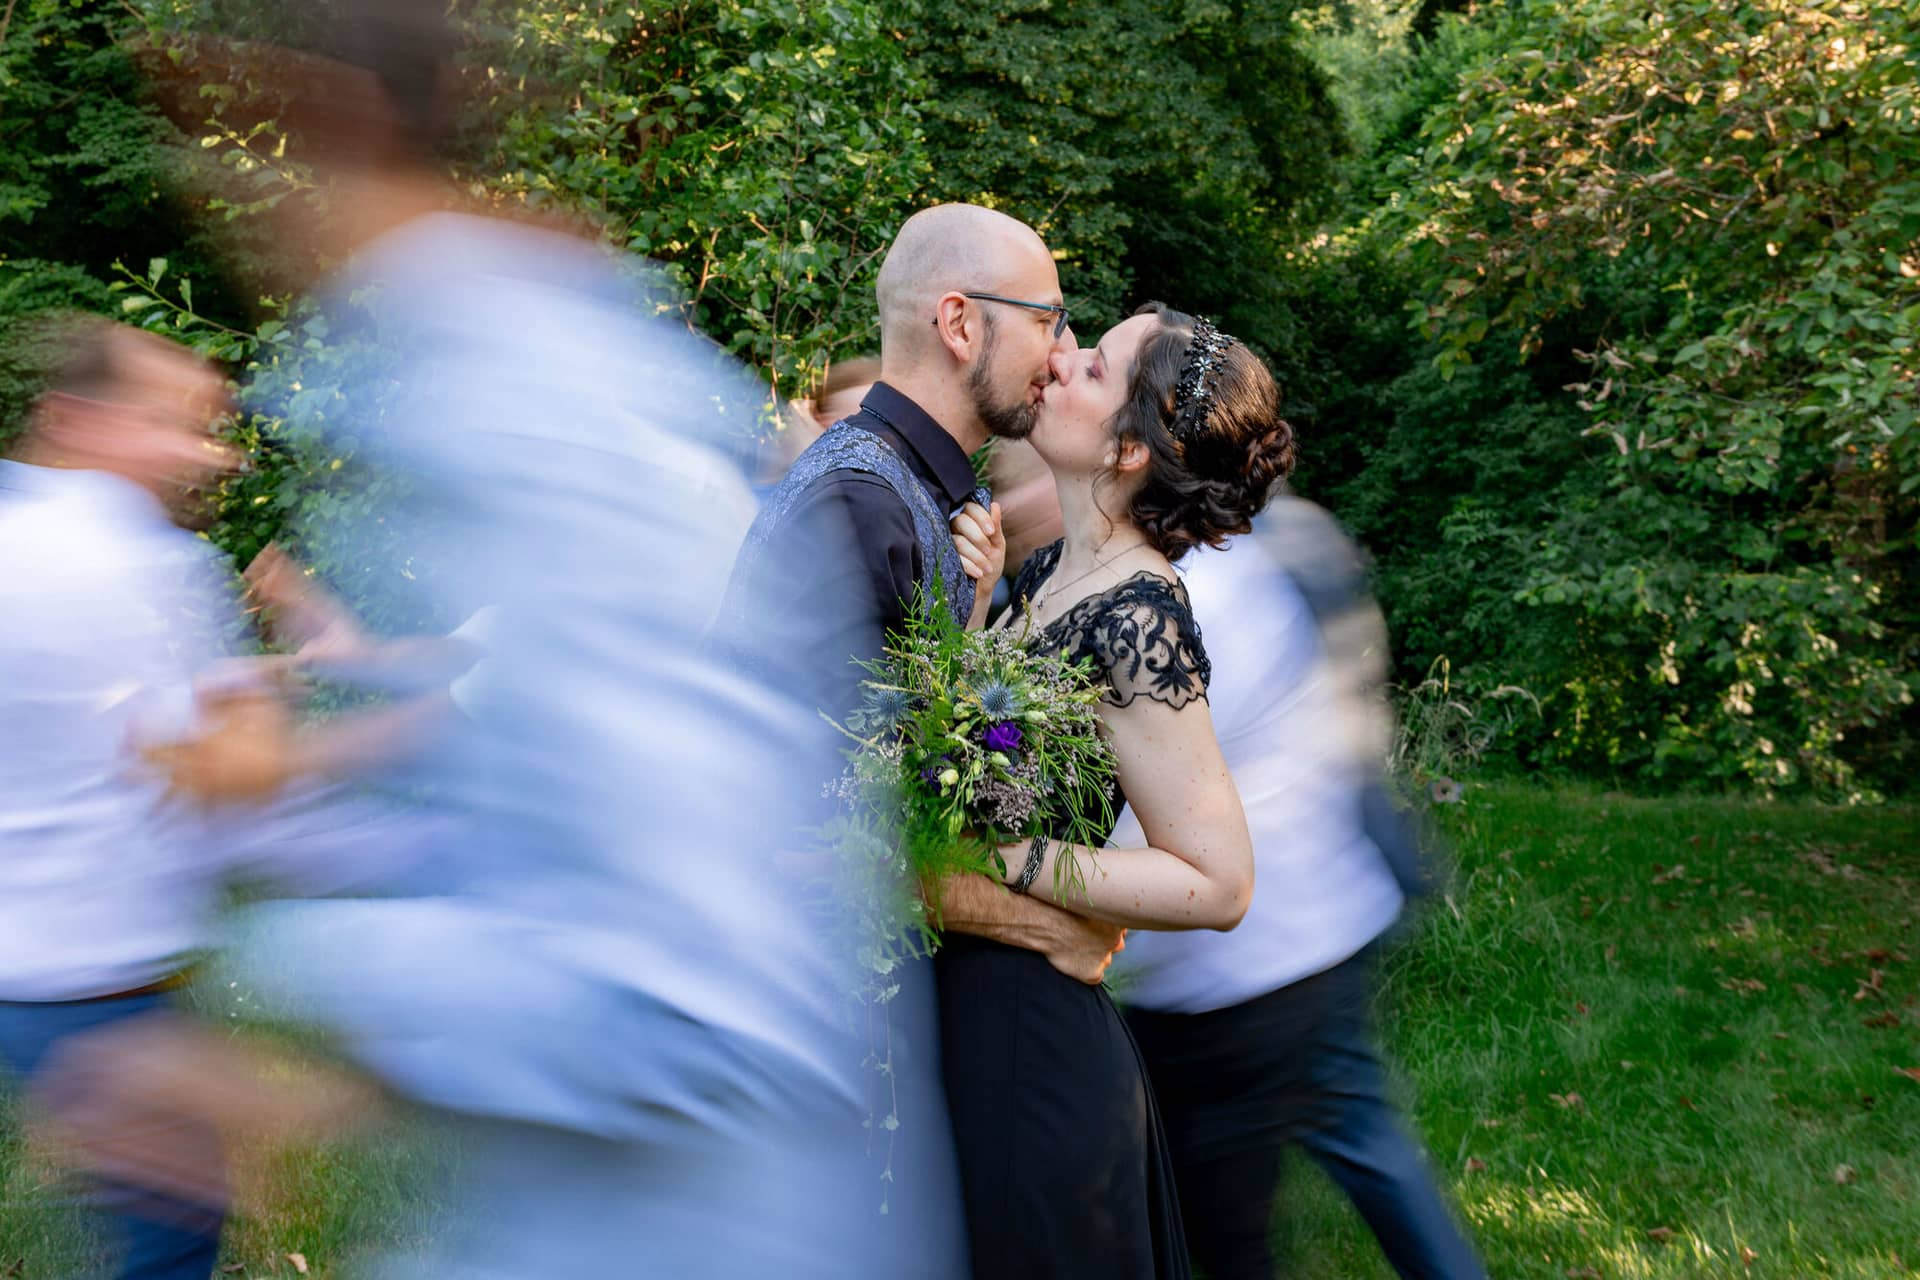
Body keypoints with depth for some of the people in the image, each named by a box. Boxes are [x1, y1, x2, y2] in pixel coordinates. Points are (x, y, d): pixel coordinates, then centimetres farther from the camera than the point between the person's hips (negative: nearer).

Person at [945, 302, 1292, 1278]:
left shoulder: (1133, 616, -21)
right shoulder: (1049, 570, 3)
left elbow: (1217, 883, -21)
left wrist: (994, 863, -22)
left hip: (1030, 1043, -8)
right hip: (967, 1011, 8)